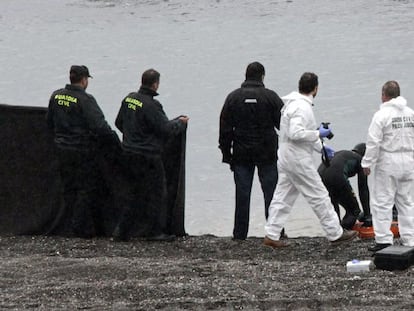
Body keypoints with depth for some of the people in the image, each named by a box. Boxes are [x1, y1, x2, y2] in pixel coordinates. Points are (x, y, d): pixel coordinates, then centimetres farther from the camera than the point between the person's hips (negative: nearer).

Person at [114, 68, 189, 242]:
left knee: (138, 190, 18)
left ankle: (122, 229, 15)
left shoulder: (129, 99, 5)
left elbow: (119, 123, 17)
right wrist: (181, 123, 0)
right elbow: (166, 128, -19)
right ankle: (155, 231, 9)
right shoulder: (151, 105, -21)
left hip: (129, 153, 8)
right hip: (148, 155, -8)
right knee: (157, 191, 4)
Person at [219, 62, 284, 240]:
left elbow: (225, 128, 3)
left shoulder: (233, 97, 1)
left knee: (242, 193, 4)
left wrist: (226, 154, 8)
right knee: (271, 192, 4)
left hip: (241, 154, 2)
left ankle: (239, 234, 5)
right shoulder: (270, 97, -5)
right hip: (267, 153, -2)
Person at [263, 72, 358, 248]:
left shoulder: (293, 104, 13)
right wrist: (318, 134, -17)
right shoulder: (302, 107, -19)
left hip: (286, 157, 10)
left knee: (283, 197, 10)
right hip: (298, 159, -10)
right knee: (319, 196, 0)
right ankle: (335, 234, 8)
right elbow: (296, 133, -29)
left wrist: (320, 146, 22)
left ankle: (271, 236, 9)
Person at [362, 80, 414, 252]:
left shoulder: (381, 115, -12)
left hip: (388, 162, -6)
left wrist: (367, 163, -6)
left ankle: (384, 239, -3)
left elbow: (373, 142, -15)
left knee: (382, 201, 0)